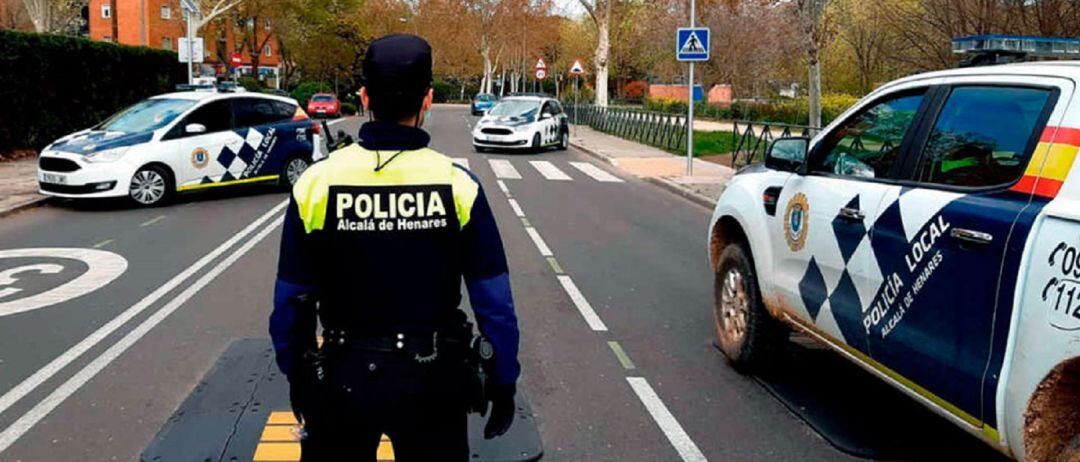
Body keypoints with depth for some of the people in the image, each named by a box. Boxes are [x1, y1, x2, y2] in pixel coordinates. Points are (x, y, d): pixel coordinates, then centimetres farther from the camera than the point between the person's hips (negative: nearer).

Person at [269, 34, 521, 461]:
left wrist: (296, 375, 12)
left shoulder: (316, 183, -9)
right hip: (433, 378, 0)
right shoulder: (458, 185, -12)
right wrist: (503, 384, 3)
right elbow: (494, 302, -9)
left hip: (345, 377, 1)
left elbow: (291, 301, -2)